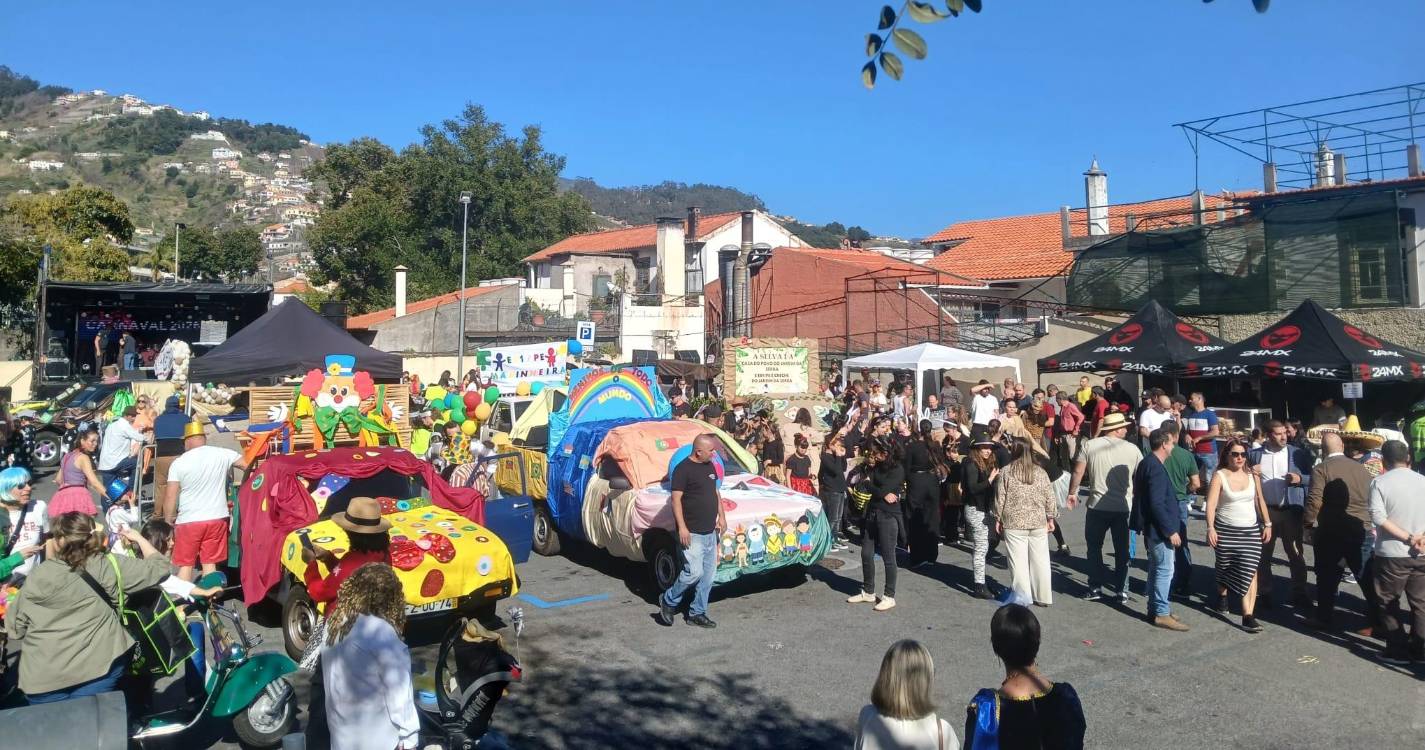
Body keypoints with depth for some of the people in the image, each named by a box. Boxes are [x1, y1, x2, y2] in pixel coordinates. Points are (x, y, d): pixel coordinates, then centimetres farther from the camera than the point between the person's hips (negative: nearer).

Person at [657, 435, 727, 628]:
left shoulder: (709, 467, 11)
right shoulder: (683, 469, -13)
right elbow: (676, 499, -16)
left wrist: (721, 516, 12)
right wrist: (682, 527, -21)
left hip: (710, 532, 8)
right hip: (692, 533, -8)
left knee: (708, 574, 9)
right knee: (694, 572, -11)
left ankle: (697, 613, 19)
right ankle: (668, 601, 11)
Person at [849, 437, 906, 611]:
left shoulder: (897, 470, -10)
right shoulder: (877, 466, 11)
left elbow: (883, 490, -18)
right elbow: (868, 487, 1)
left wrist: (875, 491, -3)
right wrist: (884, 495, -11)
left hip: (888, 516, -8)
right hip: (871, 514, 8)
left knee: (888, 557, -1)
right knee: (866, 554, 11)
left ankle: (890, 596, 8)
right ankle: (868, 592, 24)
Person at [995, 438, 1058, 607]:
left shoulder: (1006, 472, -5)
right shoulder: (1040, 472, 3)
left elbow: (1000, 498, -3)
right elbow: (1050, 498, 5)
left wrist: (998, 519, 7)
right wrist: (1050, 518, 15)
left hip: (1014, 523, -3)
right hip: (1039, 523, 3)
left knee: (1018, 561, 3)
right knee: (1040, 561, 10)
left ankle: (1022, 597, 6)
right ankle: (1043, 597, 17)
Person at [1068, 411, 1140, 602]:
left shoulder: (1089, 446, -4)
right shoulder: (1132, 449, -2)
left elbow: (1078, 471, -5)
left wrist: (1072, 493, 9)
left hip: (1097, 506, 0)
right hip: (1123, 507, 1)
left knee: (1094, 547, 14)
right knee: (1122, 550, 14)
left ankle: (1096, 588, 13)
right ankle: (1122, 590, 17)